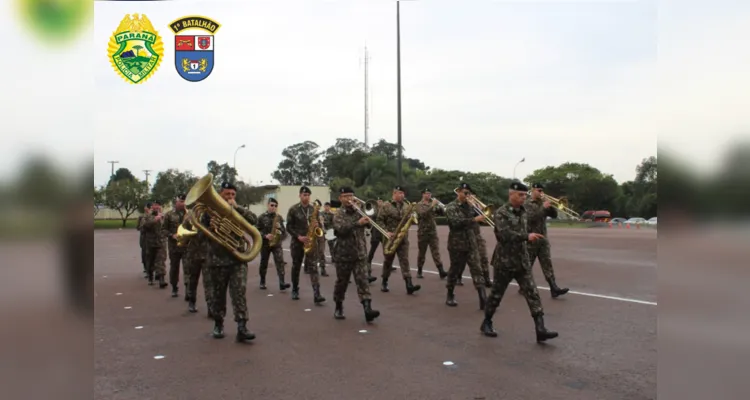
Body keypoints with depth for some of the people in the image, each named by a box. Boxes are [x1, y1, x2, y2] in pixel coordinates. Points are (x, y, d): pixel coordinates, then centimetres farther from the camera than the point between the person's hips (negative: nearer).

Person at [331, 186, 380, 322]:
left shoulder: (358, 211, 11)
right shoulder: (338, 214, -2)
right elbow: (341, 229, -21)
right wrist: (358, 223, -33)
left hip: (359, 253, 2)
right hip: (343, 254, -2)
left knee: (362, 280, -8)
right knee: (342, 282, 9)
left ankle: (367, 309, -17)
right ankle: (338, 308, 27)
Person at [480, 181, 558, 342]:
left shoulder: (522, 212, 9)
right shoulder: (501, 212, -14)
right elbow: (505, 235, -27)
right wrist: (527, 237, -28)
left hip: (522, 261, 6)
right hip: (505, 261, -6)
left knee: (532, 294, -2)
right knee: (496, 294, 7)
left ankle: (541, 330, -3)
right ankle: (486, 323, 25)